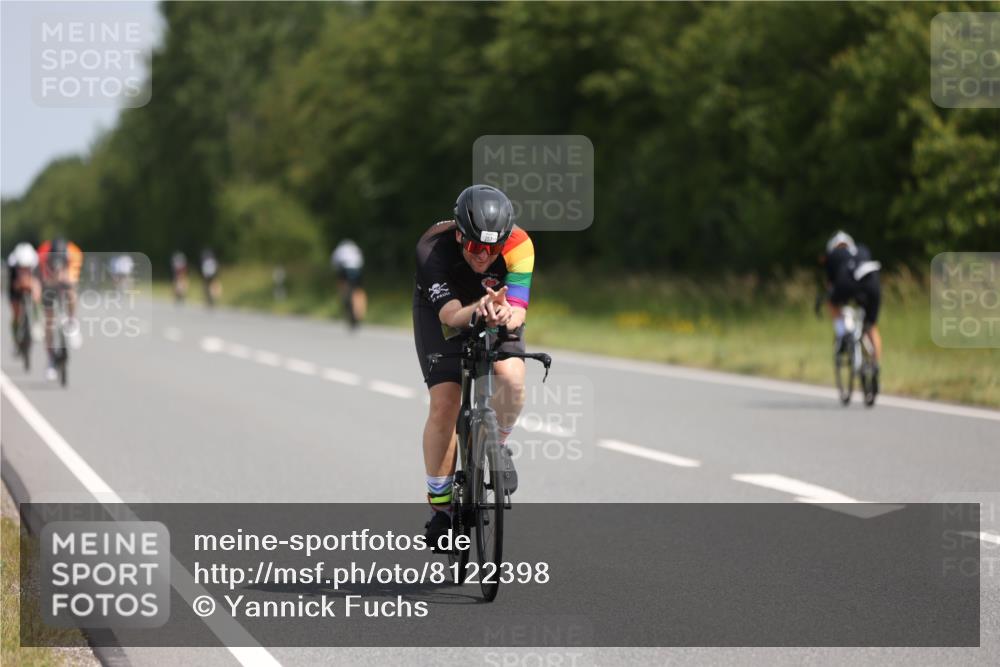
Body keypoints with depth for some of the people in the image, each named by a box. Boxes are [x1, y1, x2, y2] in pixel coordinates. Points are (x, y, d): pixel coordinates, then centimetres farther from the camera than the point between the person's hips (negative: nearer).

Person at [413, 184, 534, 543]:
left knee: (512, 377, -28)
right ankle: (440, 504, 0)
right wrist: (478, 311, -65)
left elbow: (519, 309, -39)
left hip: (497, 310, 1)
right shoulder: (432, 247, -36)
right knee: (444, 403, -16)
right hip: (440, 310, -1)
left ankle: (497, 446, 3)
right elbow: (450, 314, -44)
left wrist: (506, 314, -63)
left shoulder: (519, 246, -32)